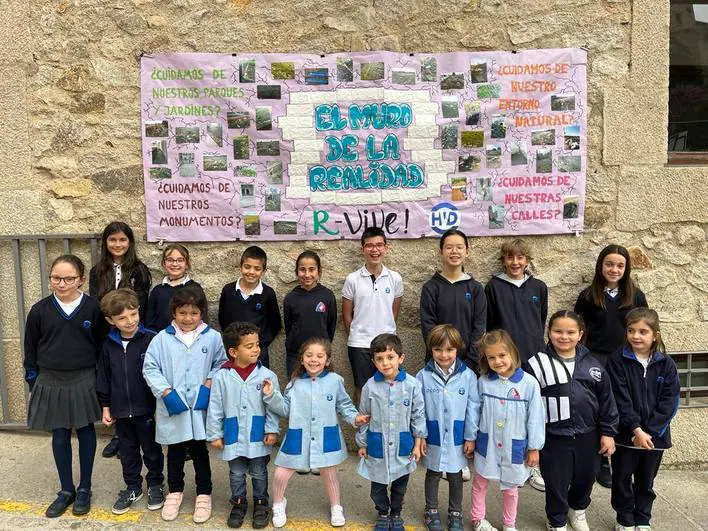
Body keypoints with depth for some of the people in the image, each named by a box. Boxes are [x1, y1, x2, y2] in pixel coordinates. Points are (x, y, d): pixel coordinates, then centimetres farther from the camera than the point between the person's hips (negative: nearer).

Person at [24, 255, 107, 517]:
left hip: (84, 381, -2)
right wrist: (33, 383, 5)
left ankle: (84, 488, 26)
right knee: (59, 436, 10)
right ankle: (66, 490, 26)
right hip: (51, 382, 2)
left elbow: (102, 346, -1)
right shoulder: (40, 310, -4)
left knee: (85, 432, 10)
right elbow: (30, 350, 5)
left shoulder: (93, 308, -9)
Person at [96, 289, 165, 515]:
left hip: (147, 408, -4)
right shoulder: (108, 345, -1)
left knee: (152, 450, 12)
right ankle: (132, 488, 35)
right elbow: (103, 378, 8)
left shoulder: (151, 340, -15)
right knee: (127, 451, 18)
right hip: (121, 410, 4)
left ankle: (155, 485, 32)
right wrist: (106, 407, 9)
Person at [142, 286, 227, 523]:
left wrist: (209, 384, -10)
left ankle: (204, 494, 29)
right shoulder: (162, 338, -6)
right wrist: (166, 391, -12)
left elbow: (221, 365, 4)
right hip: (172, 407, 1)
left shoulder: (212, 337, -5)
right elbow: (150, 367, -3)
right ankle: (175, 491, 37)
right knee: (175, 453, 17)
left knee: (200, 452, 12)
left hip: (200, 407, 0)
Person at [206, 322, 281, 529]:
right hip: (233, 437, 0)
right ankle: (239, 503, 38)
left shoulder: (266, 375, -10)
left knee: (259, 473, 16)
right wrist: (215, 434, -1)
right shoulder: (221, 377, -10)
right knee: (236, 474, 18)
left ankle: (261, 504, 35)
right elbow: (215, 408, -4)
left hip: (258, 437, 0)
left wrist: (272, 430, -8)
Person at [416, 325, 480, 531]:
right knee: (432, 474, 18)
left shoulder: (468, 376, -10)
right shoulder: (423, 376, -10)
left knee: (455, 476, 17)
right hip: (433, 436, 0)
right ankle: (431, 510, 38)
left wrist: (470, 437, -4)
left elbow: (473, 408, -5)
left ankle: (455, 513, 37)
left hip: (457, 438, 0)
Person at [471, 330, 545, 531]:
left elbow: (535, 417, -8)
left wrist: (534, 448, -3)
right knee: (480, 483, 17)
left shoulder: (529, 383, -16)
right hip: (486, 445, 2)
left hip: (514, 447, -1)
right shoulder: (483, 381, -9)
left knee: (510, 488, 17)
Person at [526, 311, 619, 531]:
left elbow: (606, 400, 4)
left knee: (585, 478, 21)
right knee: (556, 482, 11)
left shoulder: (591, 364, -2)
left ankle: (578, 510, 51)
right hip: (554, 438, -3)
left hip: (587, 436, 3)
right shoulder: (537, 364, -11)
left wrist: (608, 433, 3)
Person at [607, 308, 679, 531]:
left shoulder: (666, 365, -3)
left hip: (655, 435, 2)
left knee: (646, 481, 16)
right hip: (625, 434, -2)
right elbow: (621, 400, -13)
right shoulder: (617, 361, -11)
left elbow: (669, 402, -7)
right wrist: (636, 430, -18)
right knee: (622, 479, 11)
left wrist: (649, 431, -13)